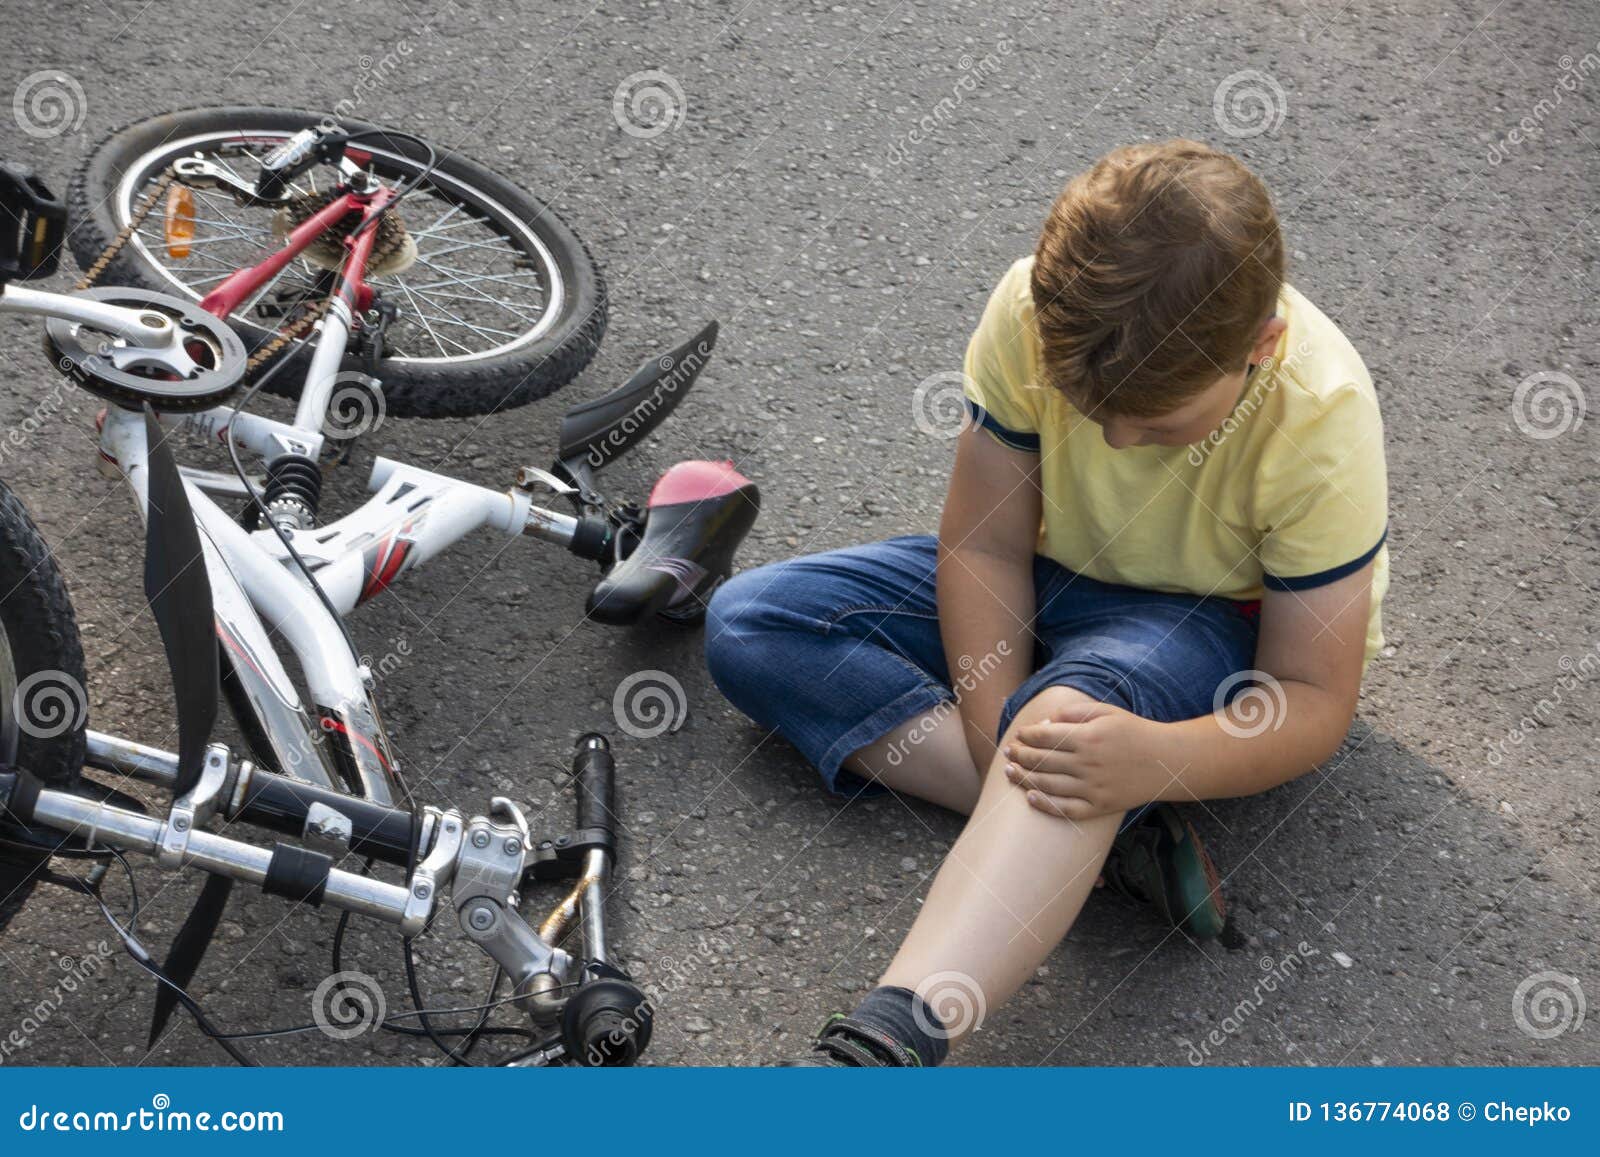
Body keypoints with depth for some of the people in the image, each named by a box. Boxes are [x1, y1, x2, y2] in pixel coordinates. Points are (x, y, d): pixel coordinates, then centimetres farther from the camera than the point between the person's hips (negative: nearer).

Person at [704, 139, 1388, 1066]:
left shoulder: (1322, 422, -29)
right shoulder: (1036, 311, -23)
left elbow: (1315, 703, -25)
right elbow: (985, 544, -15)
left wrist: (1157, 760, -46)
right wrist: (1009, 747, -29)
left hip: (1227, 624, -5)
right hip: (1058, 580, 5)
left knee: (1083, 693, -42)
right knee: (752, 622, -12)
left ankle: (892, 1036, -57)